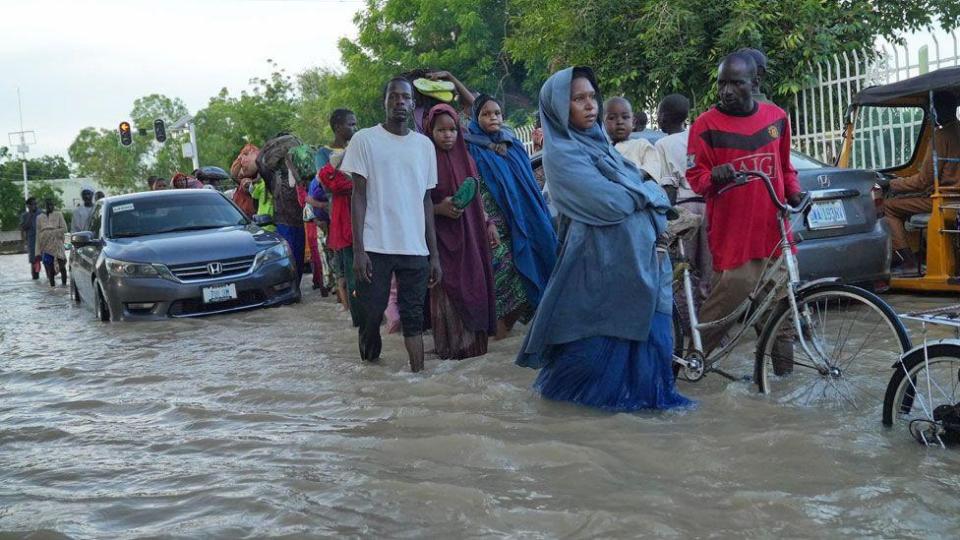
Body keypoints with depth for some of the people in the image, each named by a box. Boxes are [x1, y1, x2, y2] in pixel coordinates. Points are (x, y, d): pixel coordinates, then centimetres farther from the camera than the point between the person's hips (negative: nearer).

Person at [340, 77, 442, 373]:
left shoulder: (425, 145, 12)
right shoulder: (365, 139, 2)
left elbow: (427, 201, 14)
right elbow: (359, 196, 0)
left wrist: (434, 254, 10)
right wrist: (358, 249, -8)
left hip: (415, 249, 3)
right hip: (375, 247, -2)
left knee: (414, 318, 3)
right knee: (371, 316, 1)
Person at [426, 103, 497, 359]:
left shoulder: (466, 159, 11)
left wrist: (489, 224, 10)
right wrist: (440, 208, -21)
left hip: (470, 235, 5)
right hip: (442, 235, -5)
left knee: (474, 287, 5)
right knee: (448, 291, -5)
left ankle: (474, 343, 14)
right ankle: (451, 347, 3)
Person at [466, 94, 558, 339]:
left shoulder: (513, 144, 13)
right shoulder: (473, 149, -3)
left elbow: (528, 183, 18)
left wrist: (540, 221, 14)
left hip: (525, 222, 6)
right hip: (498, 225, -6)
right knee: (505, 277, -8)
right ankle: (500, 334, 2)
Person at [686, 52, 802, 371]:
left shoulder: (777, 117, 11)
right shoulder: (706, 124, -2)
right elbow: (695, 177, 0)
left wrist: (794, 192, 5)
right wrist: (714, 177, -22)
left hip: (775, 230, 4)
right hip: (732, 234, -4)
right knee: (727, 300, -13)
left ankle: (784, 370, 16)